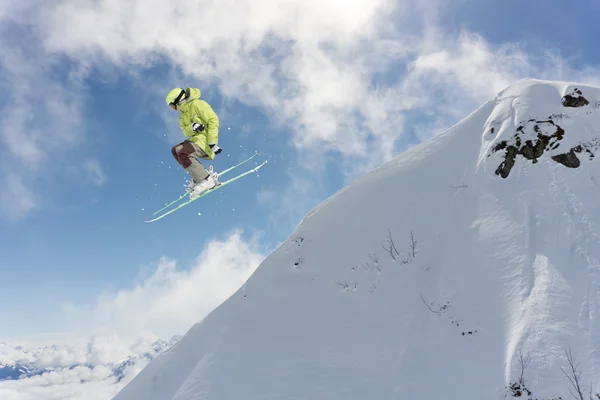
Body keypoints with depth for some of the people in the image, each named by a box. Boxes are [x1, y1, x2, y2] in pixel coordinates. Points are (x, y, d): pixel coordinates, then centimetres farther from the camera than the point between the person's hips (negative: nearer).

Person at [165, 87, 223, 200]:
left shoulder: (197, 104, -10)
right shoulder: (183, 114, 17)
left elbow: (213, 121, -17)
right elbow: (185, 131, 6)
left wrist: (212, 143, -24)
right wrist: (192, 127, -20)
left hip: (205, 139, -10)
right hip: (196, 138, 10)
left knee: (183, 154, -26)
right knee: (175, 150, 10)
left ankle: (207, 180, -25)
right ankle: (198, 176, 2)